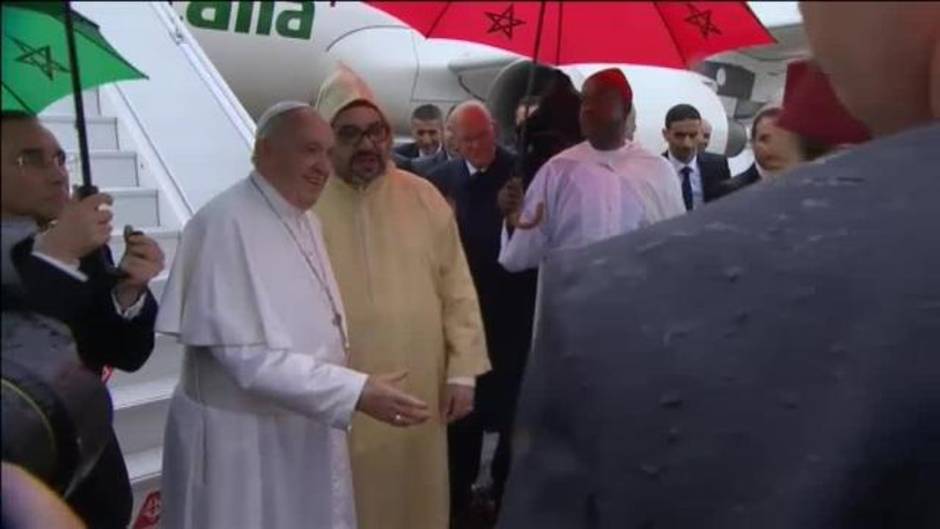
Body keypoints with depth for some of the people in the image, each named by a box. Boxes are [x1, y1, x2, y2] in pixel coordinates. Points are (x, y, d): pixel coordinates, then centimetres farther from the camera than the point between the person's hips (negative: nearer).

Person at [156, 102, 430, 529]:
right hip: (243, 441, -7)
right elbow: (245, 355, -24)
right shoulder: (226, 223, -20)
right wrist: (355, 392, -27)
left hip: (307, 432, 8)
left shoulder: (305, 221, 6)